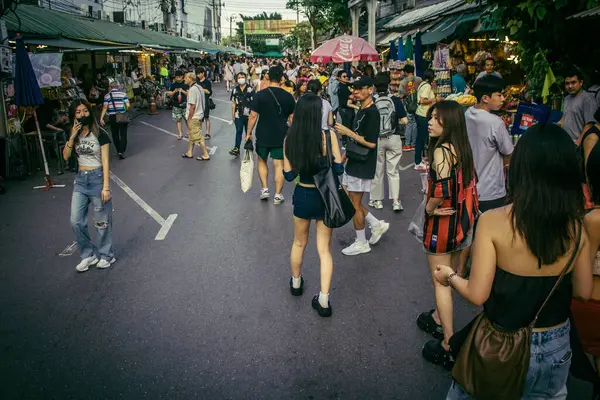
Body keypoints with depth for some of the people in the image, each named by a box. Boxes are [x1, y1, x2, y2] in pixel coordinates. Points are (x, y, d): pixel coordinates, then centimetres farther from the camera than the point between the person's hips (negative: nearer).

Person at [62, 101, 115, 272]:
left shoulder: (100, 135, -9)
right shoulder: (74, 135, 6)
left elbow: (106, 162, -11)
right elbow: (66, 156, -3)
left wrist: (106, 187, -16)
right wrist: (72, 136, -14)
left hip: (97, 177, -5)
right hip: (80, 179, 5)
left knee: (101, 221, 4)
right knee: (76, 221, 3)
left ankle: (106, 255, 21)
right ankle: (88, 255, 19)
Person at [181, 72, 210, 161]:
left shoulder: (192, 89, -21)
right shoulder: (199, 87, 8)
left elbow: (192, 106, -23)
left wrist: (189, 119, -16)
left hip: (194, 117, -10)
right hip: (199, 114, 10)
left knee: (198, 137, -1)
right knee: (191, 135, 19)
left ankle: (205, 155, 5)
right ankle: (189, 153, 30)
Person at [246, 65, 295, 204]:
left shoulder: (260, 95, -8)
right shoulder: (288, 97, -3)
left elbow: (253, 116, -9)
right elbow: (292, 118, 4)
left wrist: (249, 133, 2)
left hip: (263, 135, 0)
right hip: (281, 136, 1)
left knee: (262, 161, 21)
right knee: (279, 165, 7)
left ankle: (265, 189, 16)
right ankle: (278, 195, 10)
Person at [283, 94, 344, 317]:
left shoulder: (290, 139, -9)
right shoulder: (328, 136, -17)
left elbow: (289, 175, -3)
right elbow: (338, 169, -11)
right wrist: (340, 158, 10)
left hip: (302, 196, 2)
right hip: (325, 197, -2)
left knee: (299, 243, 24)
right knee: (324, 249, 10)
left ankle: (296, 283, 46)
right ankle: (323, 300, 9)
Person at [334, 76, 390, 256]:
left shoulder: (372, 113, -17)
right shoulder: (361, 111, 12)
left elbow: (371, 142, -24)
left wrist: (348, 132, -20)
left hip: (362, 166, -9)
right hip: (353, 163, 10)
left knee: (354, 204, 0)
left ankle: (361, 243, 16)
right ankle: (377, 225, 27)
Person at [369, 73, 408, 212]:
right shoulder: (395, 100, -8)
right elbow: (404, 120, -8)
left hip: (376, 139, 0)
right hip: (393, 138, 0)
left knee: (377, 170, 12)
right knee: (393, 171, 8)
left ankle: (377, 200, 21)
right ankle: (396, 201, 3)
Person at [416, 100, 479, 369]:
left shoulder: (441, 150, -21)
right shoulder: (463, 149, 5)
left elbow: (442, 188, -30)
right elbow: (470, 184, 10)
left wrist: (429, 208, -13)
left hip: (443, 221, -8)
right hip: (463, 221, 9)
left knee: (440, 282, 2)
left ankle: (448, 344, 9)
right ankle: (439, 318, 43)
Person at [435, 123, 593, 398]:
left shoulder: (493, 221, -24)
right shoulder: (576, 228, -12)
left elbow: (477, 295, -21)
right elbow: (583, 292, 0)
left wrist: (450, 276, -1)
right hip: (556, 346, 4)